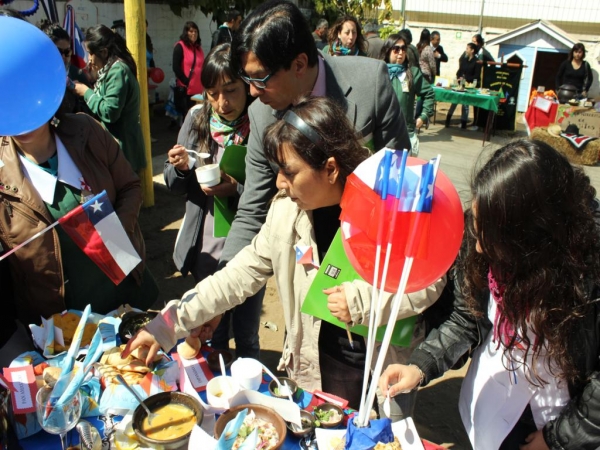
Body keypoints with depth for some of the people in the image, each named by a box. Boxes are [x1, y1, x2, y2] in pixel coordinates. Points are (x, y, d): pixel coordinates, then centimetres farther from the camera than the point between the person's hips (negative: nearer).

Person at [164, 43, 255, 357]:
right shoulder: (197, 119, 0)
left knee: (245, 337, 13)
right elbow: (175, 186, 7)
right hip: (205, 248, 4)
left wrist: (237, 188, -25)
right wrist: (179, 168, -14)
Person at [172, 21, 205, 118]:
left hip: (199, 89, 6)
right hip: (185, 89, -6)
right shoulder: (180, 46, -4)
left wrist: (203, 84, 9)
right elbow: (176, 67, -11)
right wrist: (186, 82, -14)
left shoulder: (198, 47, 17)